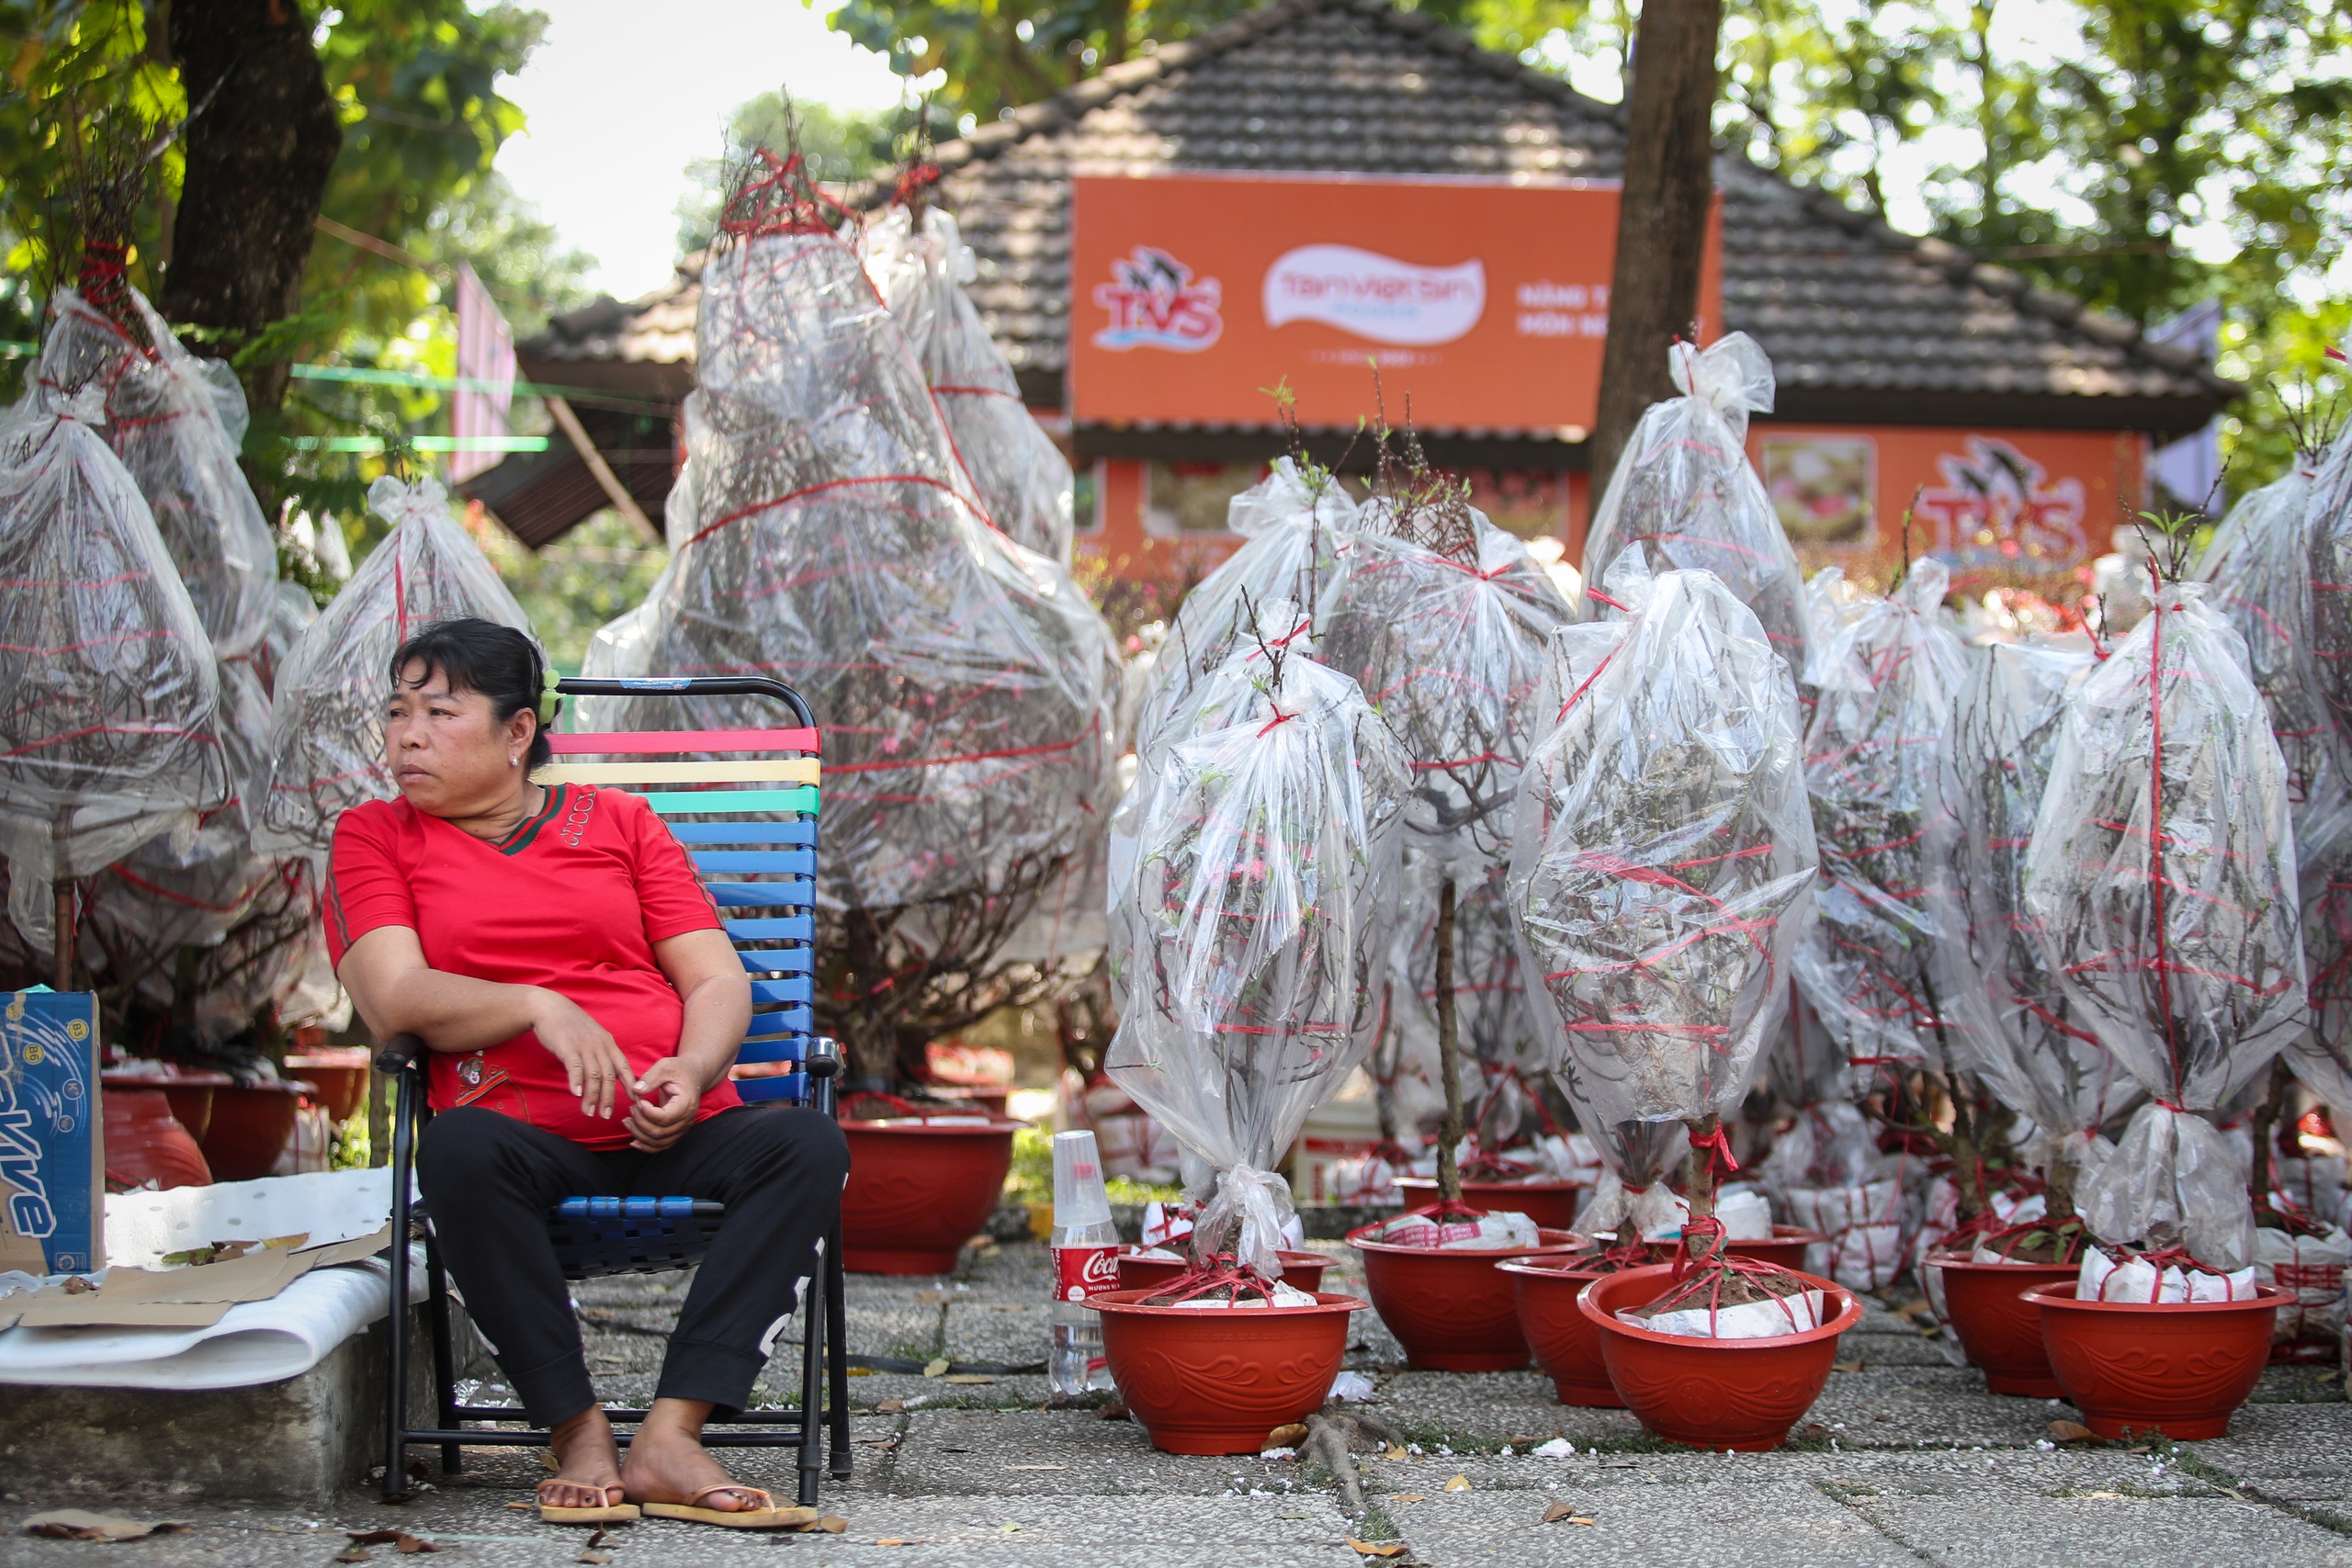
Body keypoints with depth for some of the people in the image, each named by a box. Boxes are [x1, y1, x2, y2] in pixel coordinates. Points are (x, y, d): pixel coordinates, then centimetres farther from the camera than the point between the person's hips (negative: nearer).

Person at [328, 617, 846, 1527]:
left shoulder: (619, 822, 18)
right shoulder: (374, 838, 14)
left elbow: (719, 980, 11)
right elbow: (394, 1000, -2)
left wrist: (691, 1072, -11)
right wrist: (542, 1009, -16)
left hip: (674, 1131, 2)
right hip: (525, 1134, -2)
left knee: (807, 1143, -28)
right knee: (459, 1148, -37)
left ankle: (671, 1435, -33)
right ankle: (578, 1438, -27)